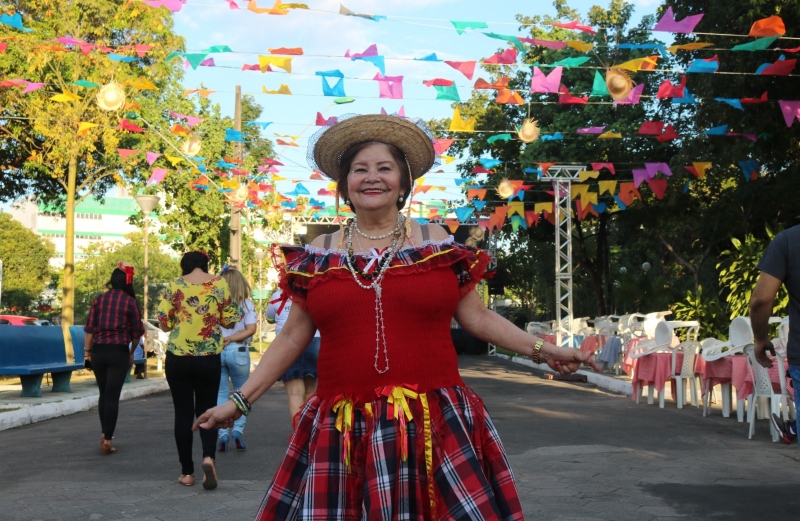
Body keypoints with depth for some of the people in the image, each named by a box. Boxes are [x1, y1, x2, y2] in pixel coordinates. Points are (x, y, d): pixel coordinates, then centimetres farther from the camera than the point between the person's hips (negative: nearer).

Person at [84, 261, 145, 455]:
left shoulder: (99, 300, 4)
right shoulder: (130, 302, -3)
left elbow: (90, 328, 2)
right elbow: (136, 331, -1)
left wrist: (87, 352, 9)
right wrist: (132, 351, 15)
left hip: (98, 350, 3)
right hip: (119, 352, -3)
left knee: (104, 394, 18)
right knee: (112, 396, 0)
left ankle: (104, 433, 26)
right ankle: (107, 440, 0)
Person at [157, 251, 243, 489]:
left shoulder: (175, 286, -2)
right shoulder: (219, 283, -1)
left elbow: (164, 322, -4)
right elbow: (230, 320, 0)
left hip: (178, 357, 0)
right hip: (209, 357, 0)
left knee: (183, 413, 8)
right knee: (206, 410, 12)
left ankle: (187, 472, 11)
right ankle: (209, 456, -13)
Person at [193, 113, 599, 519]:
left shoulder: (438, 243, 6)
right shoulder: (319, 254, 8)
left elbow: (477, 317, 10)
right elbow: (293, 337, 11)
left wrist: (540, 349, 0)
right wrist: (241, 400, 8)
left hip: (436, 424, -1)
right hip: (343, 430, 1)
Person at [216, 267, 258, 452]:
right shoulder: (246, 304, -2)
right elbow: (251, 329, -10)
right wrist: (231, 339, -10)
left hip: (215, 352, 1)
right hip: (238, 352, 0)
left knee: (220, 394, 10)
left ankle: (222, 433, 0)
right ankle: (238, 429, -1)